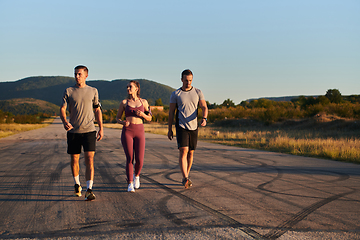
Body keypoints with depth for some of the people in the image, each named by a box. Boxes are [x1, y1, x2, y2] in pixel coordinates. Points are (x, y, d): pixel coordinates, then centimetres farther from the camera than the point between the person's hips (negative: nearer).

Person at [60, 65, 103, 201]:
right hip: (73, 131, 1)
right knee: (74, 159, 10)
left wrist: (101, 128, 9)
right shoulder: (68, 91, 5)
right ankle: (77, 185, 33)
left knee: (89, 159, -12)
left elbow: (97, 110, 15)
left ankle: (89, 190, -16)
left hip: (89, 130, -1)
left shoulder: (93, 91, 7)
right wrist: (64, 122, -23)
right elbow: (62, 109, -2)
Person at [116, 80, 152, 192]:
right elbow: (117, 118, 10)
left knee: (139, 160, -7)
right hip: (127, 131, -1)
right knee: (130, 159, -8)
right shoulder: (124, 102, 4)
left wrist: (142, 114, -11)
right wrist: (123, 122, -12)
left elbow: (149, 118, 11)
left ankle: (136, 175, 25)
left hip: (139, 132, 1)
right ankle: (130, 184, 6)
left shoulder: (143, 102, 6)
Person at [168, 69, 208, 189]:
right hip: (181, 127, -3)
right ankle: (186, 179, -23)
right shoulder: (175, 94, 1)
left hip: (193, 127, 3)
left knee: (190, 153, 9)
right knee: (183, 151, -17)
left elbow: (204, 107, -3)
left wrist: (204, 118, -24)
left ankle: (186, 177, 24)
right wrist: (169, 129, 2)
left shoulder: (198, 92, 5)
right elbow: (171, 112, 4)